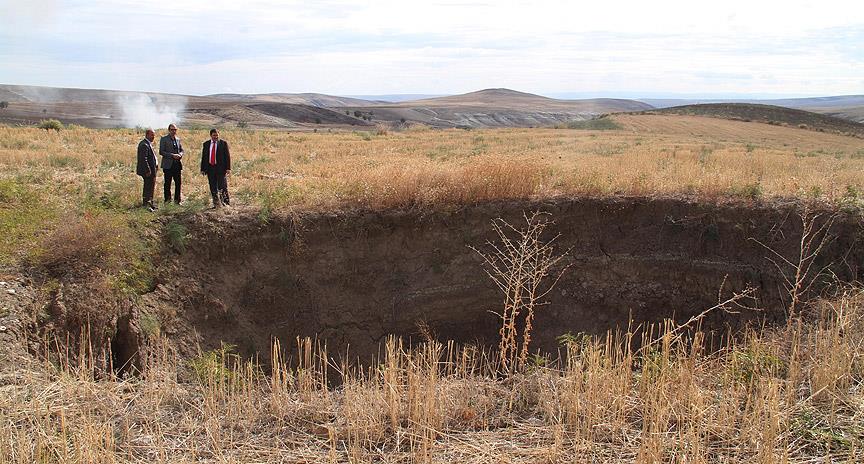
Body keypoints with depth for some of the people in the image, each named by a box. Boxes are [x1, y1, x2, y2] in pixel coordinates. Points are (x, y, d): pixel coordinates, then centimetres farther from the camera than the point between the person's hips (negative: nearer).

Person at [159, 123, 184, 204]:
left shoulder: (178, 139, 13)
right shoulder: (164, 139, -3)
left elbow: (181, 150, 19)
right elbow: (161, 152, -9)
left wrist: (180, 155, -4)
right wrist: (172, 155, -17)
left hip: (177, 164, 5)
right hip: (168, 165, -5)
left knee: (178, 183, 6)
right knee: (167, 183, 2)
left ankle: (177, 200, 14)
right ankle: (167, 199, 10)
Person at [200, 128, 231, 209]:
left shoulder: (223, 143, 1)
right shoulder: (206, 144, 9)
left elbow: (227, 156, -1)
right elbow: (203, 157, 11)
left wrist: (228, 168, -9)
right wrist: (202, 169, 6)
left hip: (221, 168, -3)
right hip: (210, 168, 3)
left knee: (223, 187, -6)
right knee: (213, 188, 6)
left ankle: (226, 203, 2)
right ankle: (216, 204, 13)